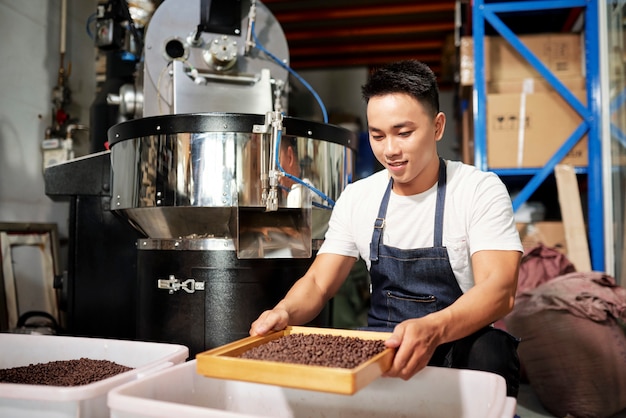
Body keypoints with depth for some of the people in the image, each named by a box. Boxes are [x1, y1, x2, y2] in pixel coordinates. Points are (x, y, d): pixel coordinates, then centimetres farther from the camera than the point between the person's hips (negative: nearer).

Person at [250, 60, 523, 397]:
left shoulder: (480, 190, -10)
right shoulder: (356, 198, 2)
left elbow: (499, 289, -22)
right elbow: (318, 283, 2)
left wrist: (433, 329, -44)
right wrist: (284, 313, -22)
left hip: (459, 344, -2)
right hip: (379, 344, 3)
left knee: (489, 349, -35)